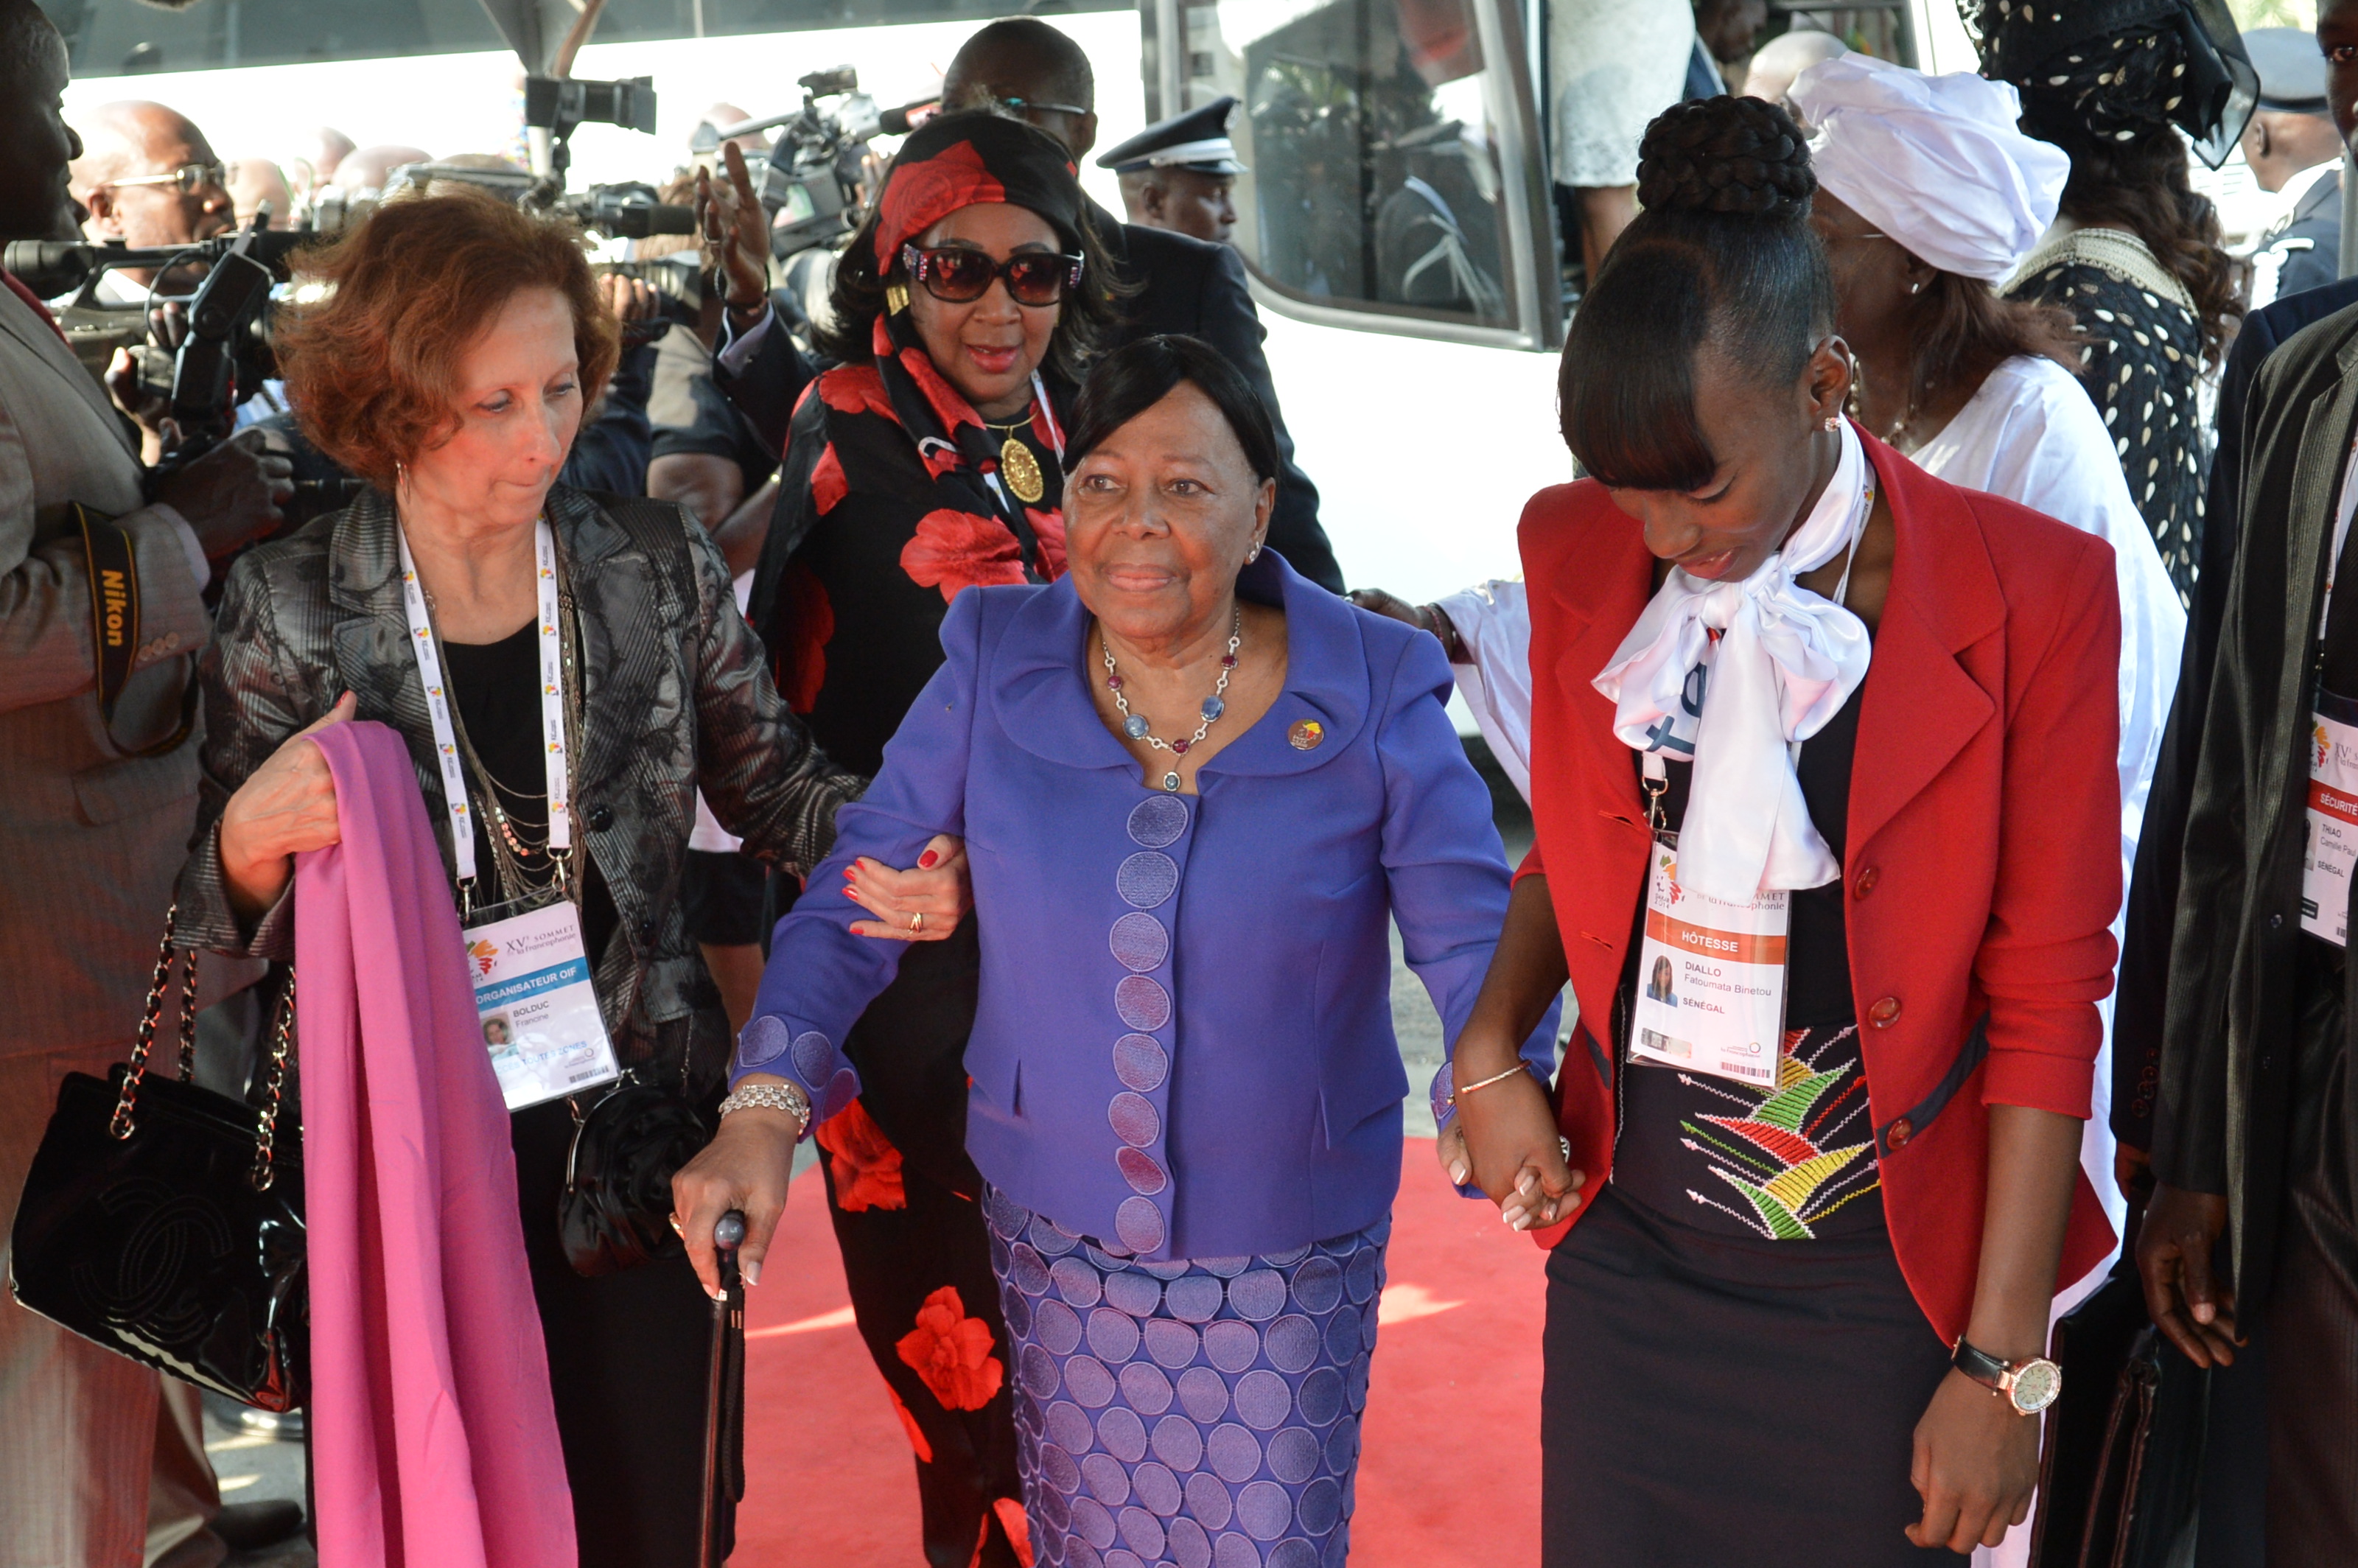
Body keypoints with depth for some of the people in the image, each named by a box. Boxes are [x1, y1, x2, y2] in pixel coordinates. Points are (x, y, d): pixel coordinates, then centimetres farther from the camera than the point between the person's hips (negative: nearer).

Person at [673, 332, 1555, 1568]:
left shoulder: (1375, 701, -11)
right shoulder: (995, 667, -7)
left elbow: (1476, 943, -12)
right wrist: (765, 1108, -18)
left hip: (1285, 1252, -1)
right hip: (1054, 1230, 2)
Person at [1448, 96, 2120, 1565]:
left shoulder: (2028, 592, -12)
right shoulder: (1582, 554, 0)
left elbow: (2046, 995, -9)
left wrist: (2004, 1368, -8)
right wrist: (1488, 1052, -2)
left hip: (1878, 1289, -3)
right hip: (1626, 1257, 4)